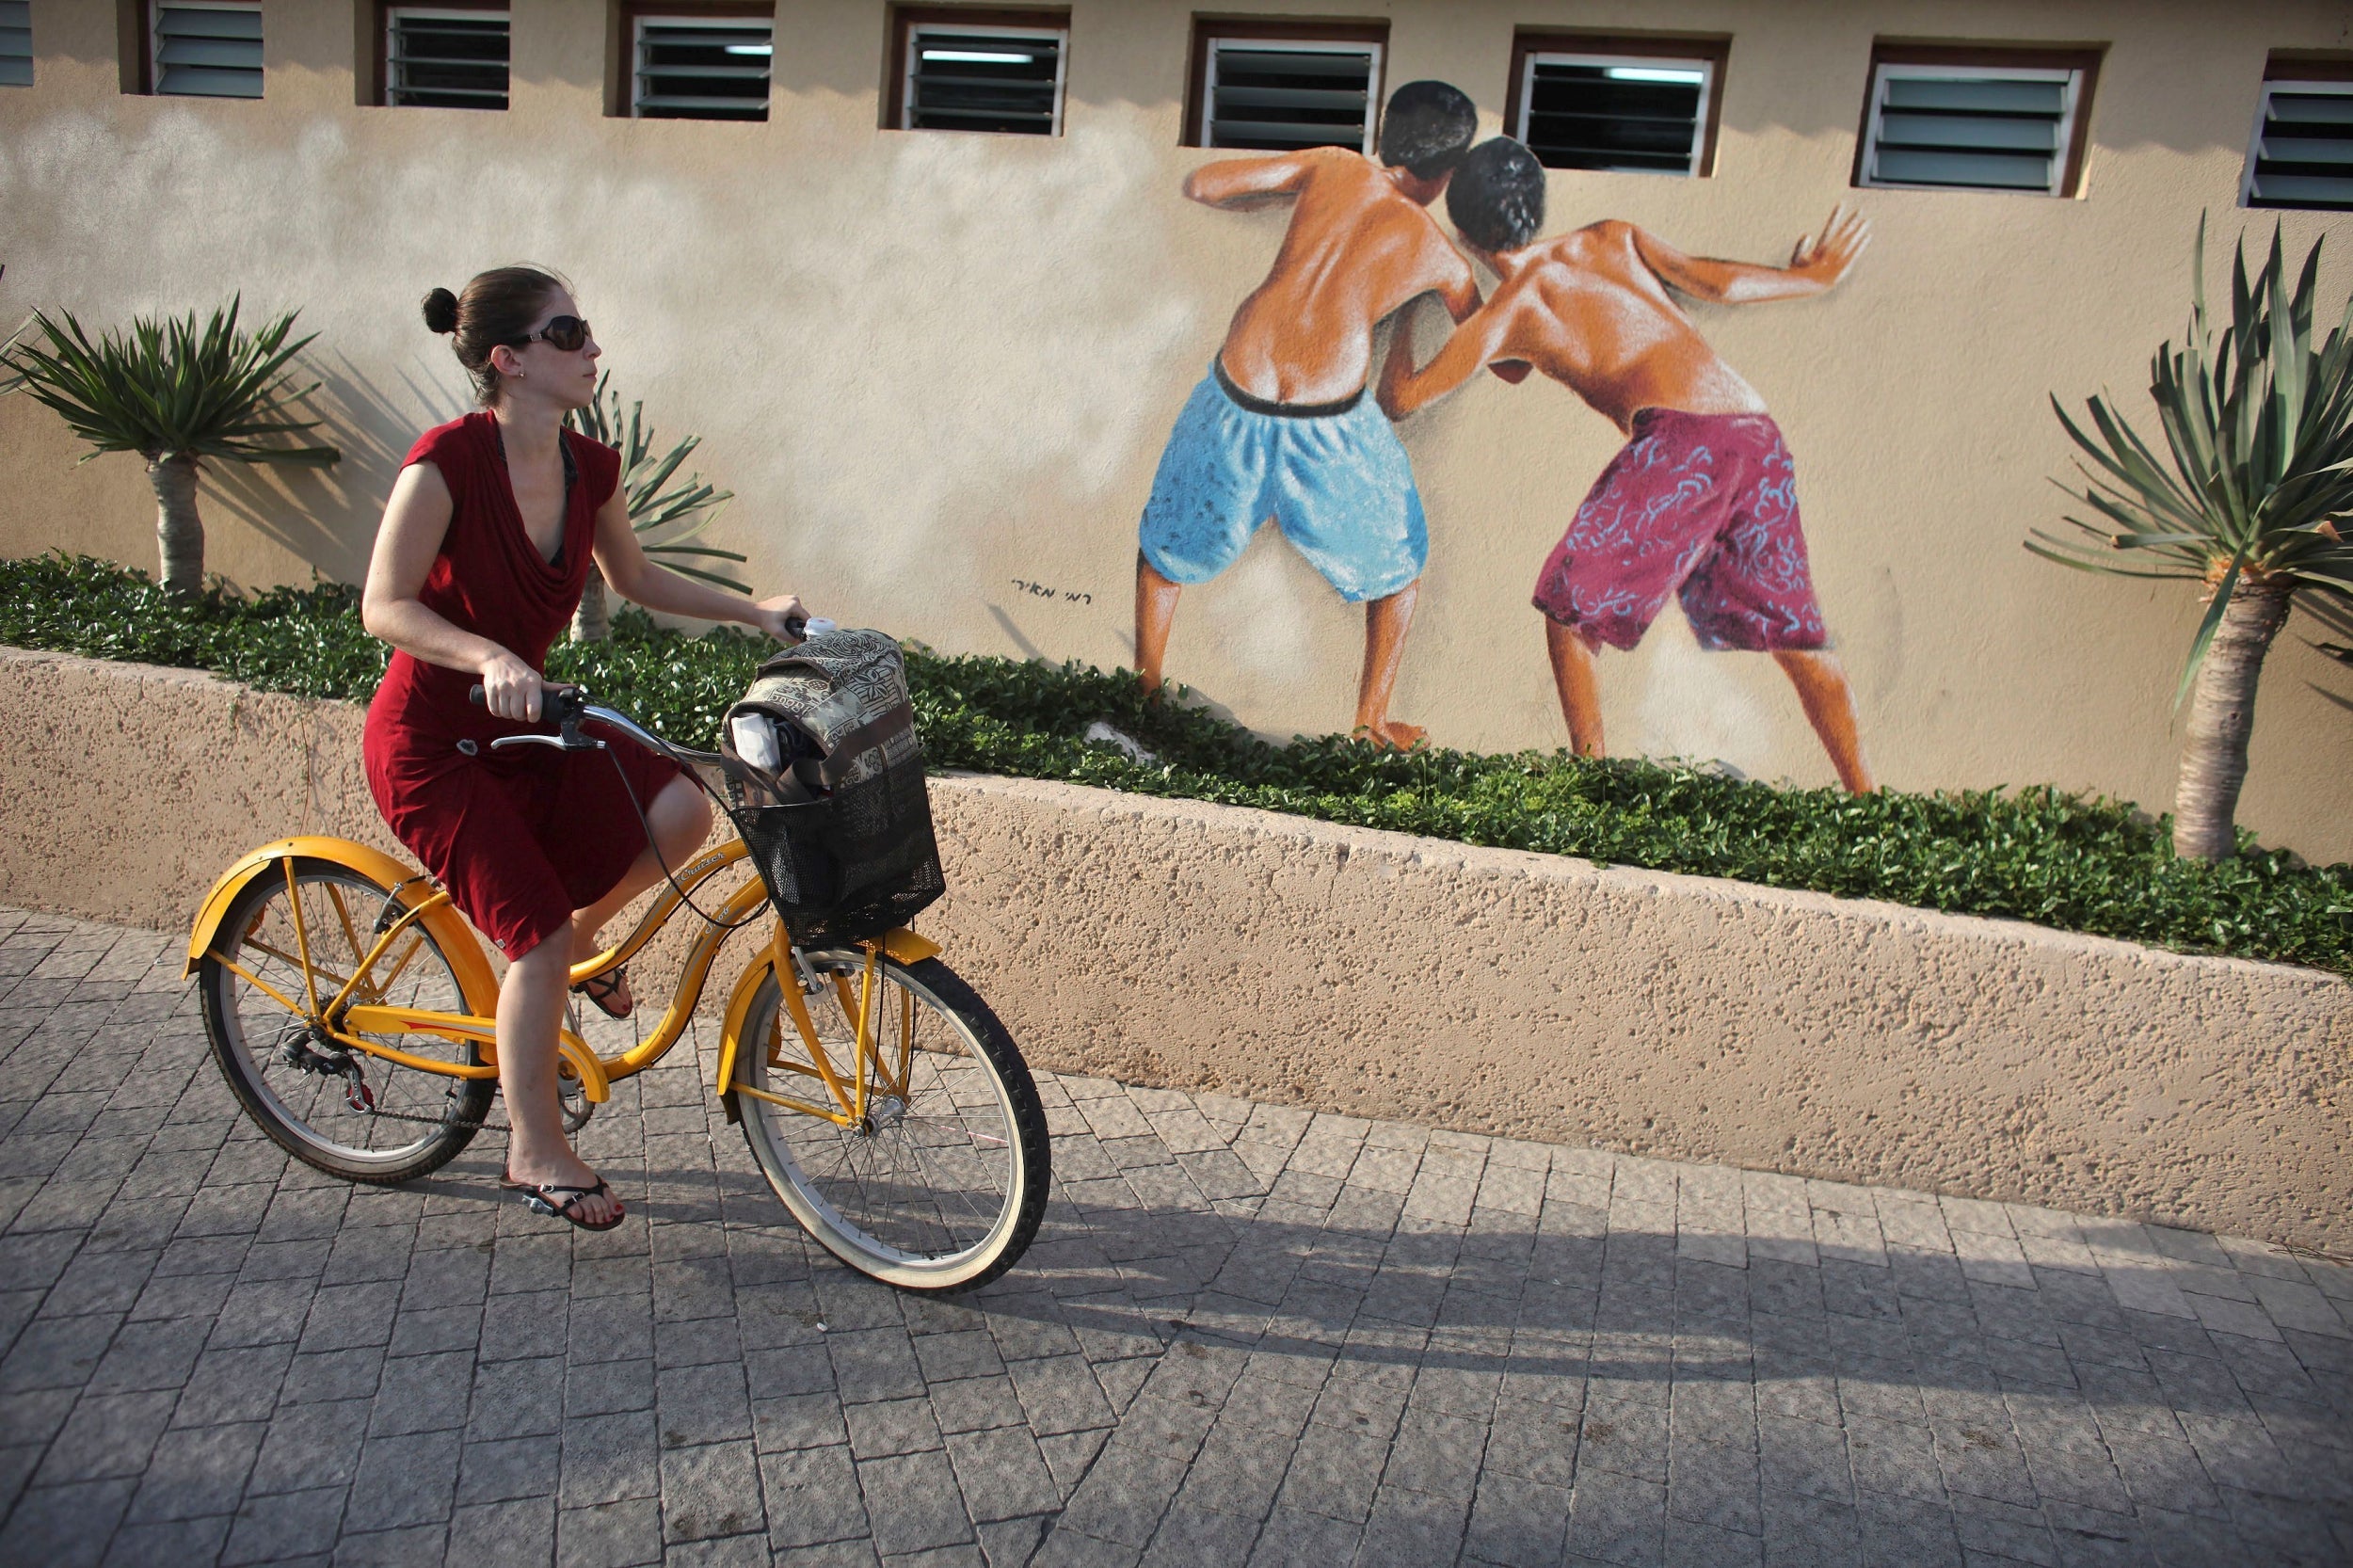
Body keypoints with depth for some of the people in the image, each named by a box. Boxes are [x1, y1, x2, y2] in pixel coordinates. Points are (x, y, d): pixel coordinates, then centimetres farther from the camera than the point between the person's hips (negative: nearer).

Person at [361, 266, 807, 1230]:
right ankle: (536, 1154, 9)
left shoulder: (589, 469, -2)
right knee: (538, 934, -12)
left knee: (678, 813, -18)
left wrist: (754, 610, 9)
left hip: (520, 723, 6)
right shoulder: (447, 460, -21)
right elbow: (385, 607, -22)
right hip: (431, 742, -6)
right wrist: (490, 658, -38)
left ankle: (581, 935, 13)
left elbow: (632, 581, 14)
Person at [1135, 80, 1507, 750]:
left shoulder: (1336, 166, 9)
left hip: (1236, 405, 2)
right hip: (1329, 429, -1)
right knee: (1398, 562, 25)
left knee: (1167, 540, 28)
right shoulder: (1441, 258, 8)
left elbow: (1200, 184, 9)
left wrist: (1285, 194, 27)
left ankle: (1145, 690, 33)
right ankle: (1372, 719, 27)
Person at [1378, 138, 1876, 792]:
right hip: (1759, 437, 6)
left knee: (1569, 604, 10)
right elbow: (1717, 282, 15)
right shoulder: (1612, 238, 22)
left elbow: (1400, 398, 14)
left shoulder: (1508, 310, 10)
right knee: (1793, 631, 13)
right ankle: (1863, 794, 12)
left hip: (1678, 438, -6)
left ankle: (1590, 771, 6)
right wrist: (1813, 275, 32)